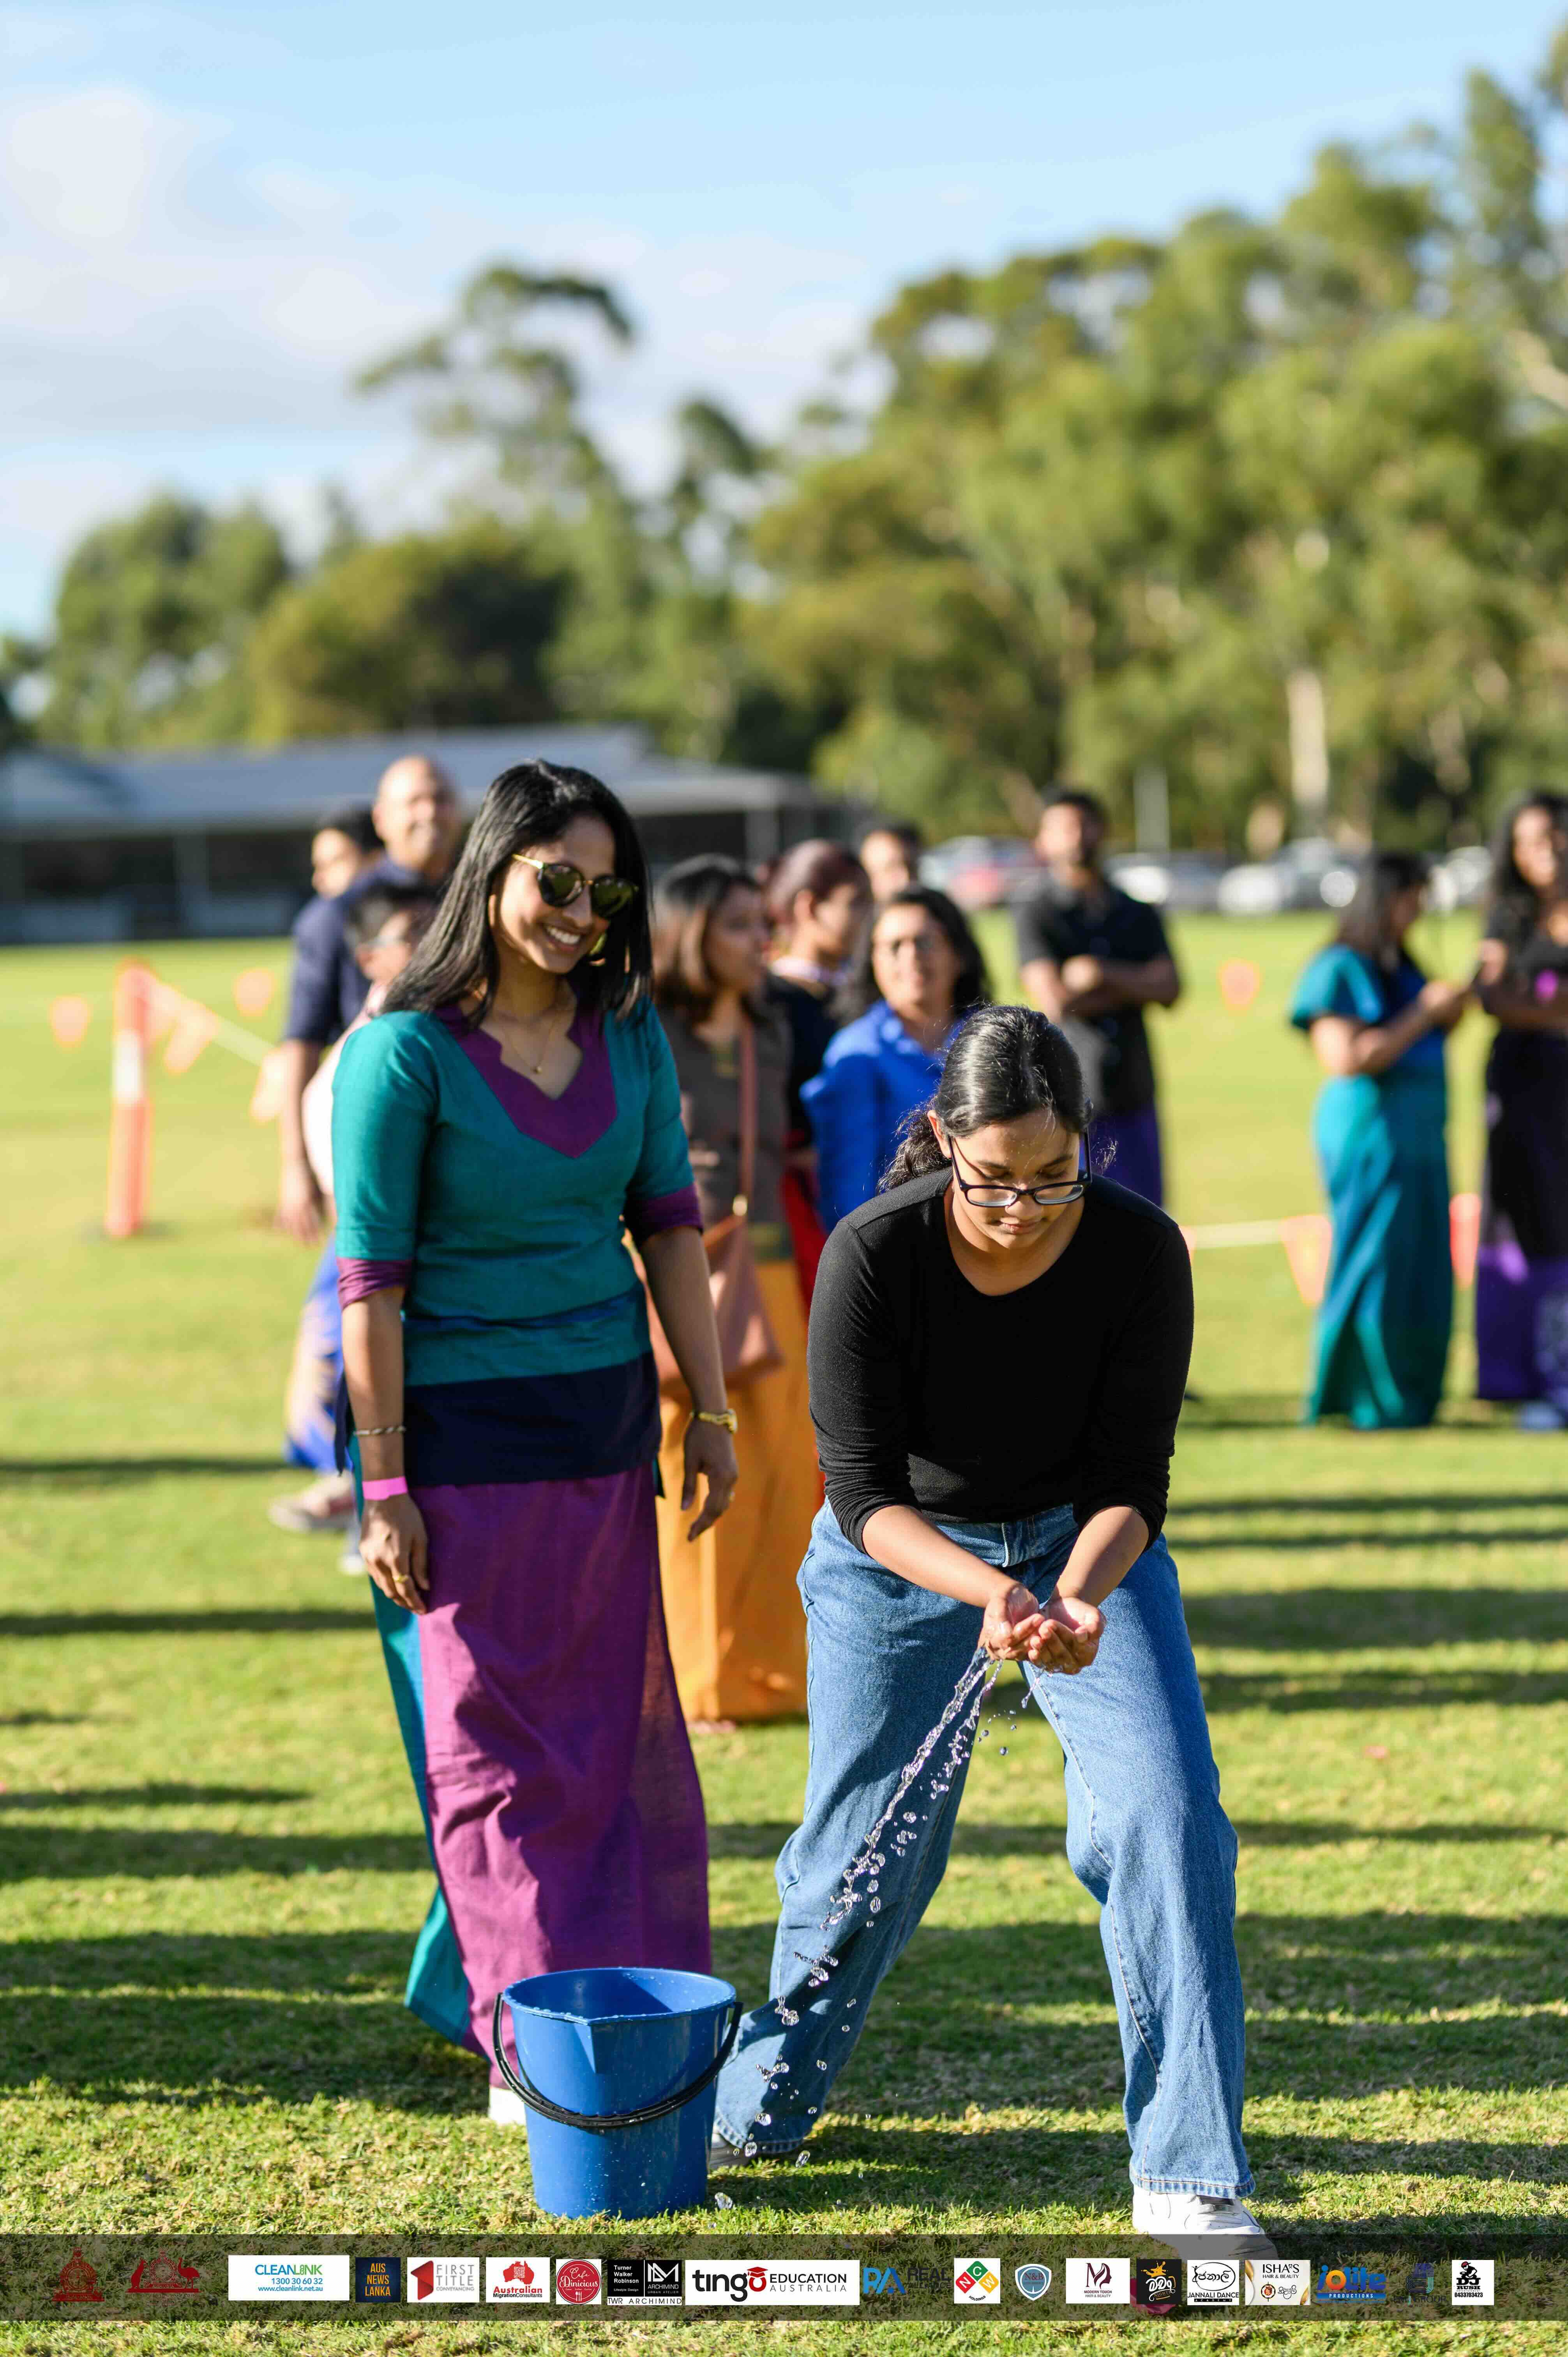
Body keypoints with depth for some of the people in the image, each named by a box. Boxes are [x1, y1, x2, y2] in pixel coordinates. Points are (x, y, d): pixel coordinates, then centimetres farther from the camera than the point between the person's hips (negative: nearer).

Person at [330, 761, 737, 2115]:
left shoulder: (630, 1035, 5)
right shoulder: (405, 1054, -11)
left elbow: (669, 1227, 12)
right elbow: (372, 1281, -11)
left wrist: (710, 1411, 9)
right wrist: (384, 1484, -13)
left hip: (606, 1427, 5)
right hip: (464, 1433, -5)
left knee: (622, 1737, 9)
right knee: (501, 1752, 1)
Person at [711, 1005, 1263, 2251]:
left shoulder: (1139, 1250, -23)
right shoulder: (873, 1256, -27)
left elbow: (1132, 1481, -17)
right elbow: (866, 1494, -23)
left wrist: (1079, 1593, -38)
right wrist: (987, 1591, -40)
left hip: (1086, 1540, 1)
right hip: (901, 1550, -1)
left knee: (1167, 1812, -16)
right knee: (867, 1847, 6)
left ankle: (1188, 2176, -10)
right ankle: (761, 2103, 34)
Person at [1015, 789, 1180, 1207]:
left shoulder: (1139, 916, 15)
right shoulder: (1037, 917, 1)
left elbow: (1169, 989, 1)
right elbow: (1054, 1000, -12)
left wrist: (1104, 973, -14)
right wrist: (1136, 989, -2)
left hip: (1133, 1098, 4)